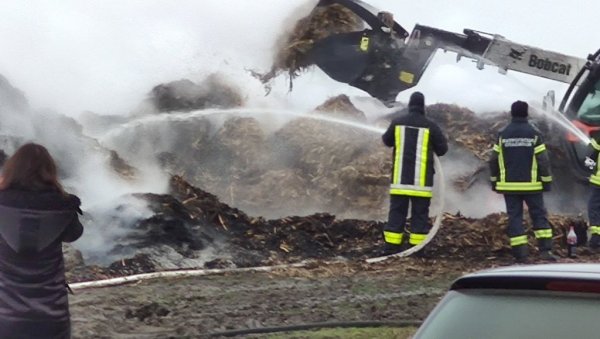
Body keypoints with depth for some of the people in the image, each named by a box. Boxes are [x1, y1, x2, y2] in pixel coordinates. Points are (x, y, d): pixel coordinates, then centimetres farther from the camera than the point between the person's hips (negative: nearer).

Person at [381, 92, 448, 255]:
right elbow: (442, 148, 3)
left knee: (397, 211, 7)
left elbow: (387, 140, 18)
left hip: (400, 178, 2)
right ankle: (416, 246, 0)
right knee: (420, 213, 3)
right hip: (421, 179, -2)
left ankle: (391, 246, 5)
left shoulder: (397, 123, 1)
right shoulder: (430, 126, -5)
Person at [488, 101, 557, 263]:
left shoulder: (502, 135, 0)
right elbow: (543, 161, -7)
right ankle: (545, 249, 0)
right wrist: (547, 181, 2)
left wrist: (494, 181, 14)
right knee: (539, 215, 8)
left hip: (509, 185, 1)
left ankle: (520, 253, 0)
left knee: (515, 217, 4)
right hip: (532, 185, -1)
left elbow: (493, 161, 3)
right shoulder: (534, 134, -6)